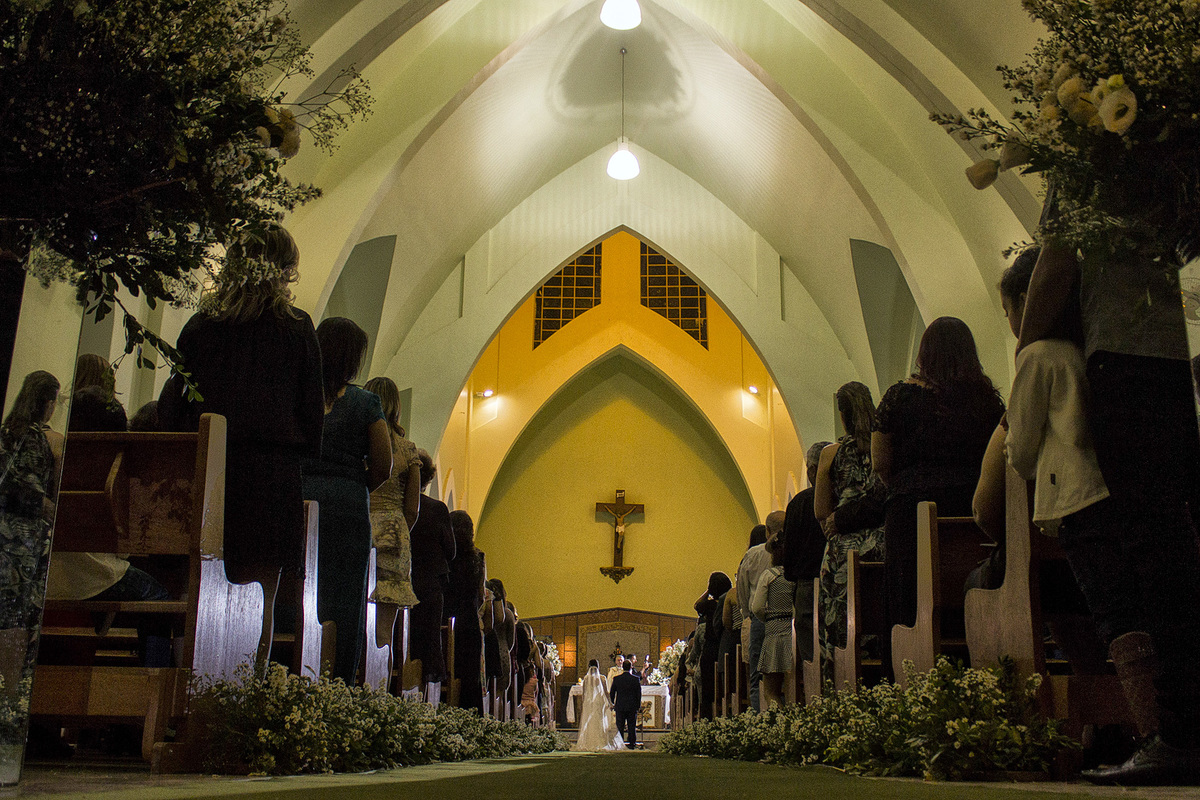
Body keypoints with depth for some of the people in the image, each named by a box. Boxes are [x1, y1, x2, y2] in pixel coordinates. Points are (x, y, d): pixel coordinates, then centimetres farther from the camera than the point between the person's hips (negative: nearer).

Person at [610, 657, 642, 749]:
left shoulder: (616, 679, -4)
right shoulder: (636, 679, -6)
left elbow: (611, 693, 3)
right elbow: (639, 693, -1)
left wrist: (612, 703, 17)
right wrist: (638, 705, 9)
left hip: (620, 706, 0)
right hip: (632, 706, 0)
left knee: (620, 726, 7)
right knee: (632, 726, 7)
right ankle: (632, 744, 8)